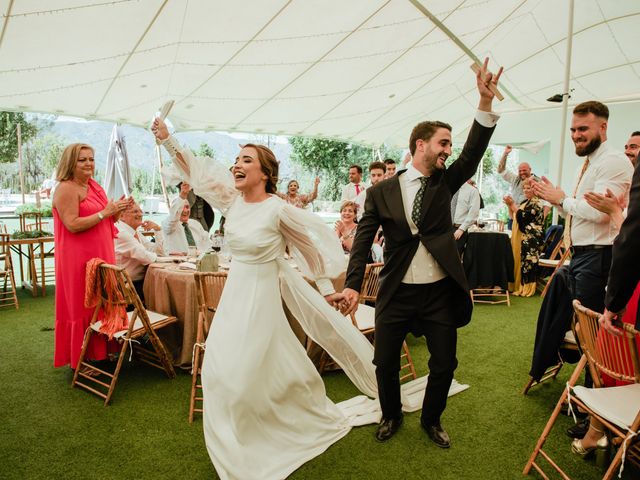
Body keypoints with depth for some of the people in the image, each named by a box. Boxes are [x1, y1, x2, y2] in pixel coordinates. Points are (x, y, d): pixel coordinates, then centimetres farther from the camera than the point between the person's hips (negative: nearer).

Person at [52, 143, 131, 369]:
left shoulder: (95, 186, 15)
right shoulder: (66, 189, -11)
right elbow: (73, 225, -20)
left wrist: (117, 210, 2)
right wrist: (105, 212, -19)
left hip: (101, 255, 8)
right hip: (78, 259, -8)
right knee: (81, 308, 1)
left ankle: (99, 353, 25)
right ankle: (80, 360, 13)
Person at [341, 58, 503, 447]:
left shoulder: (445, 182, 5)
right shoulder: (382, 192, -2)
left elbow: (475, 152, -9)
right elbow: (364, 240, -6)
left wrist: (486, 101, -22)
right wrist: (353, 284, -17)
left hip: (441, 291, 2)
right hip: (396, 292, -1)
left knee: (445, 363, 9)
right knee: (385, 361, 8)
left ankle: (432, 419, 35)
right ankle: (392, 416, 36)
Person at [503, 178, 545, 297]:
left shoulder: (536, 203, -9)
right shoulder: (525, 202, 18)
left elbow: (522, 216, -20)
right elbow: (514, 217, 19)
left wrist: (512, 204, -14)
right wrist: (510, 205, 5)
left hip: (529, 240, -9)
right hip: (519, 238, 9)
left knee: (526, 262, -7)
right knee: (517, 261, 9)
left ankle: (526, 288, -1)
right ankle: (516, 286, 15)